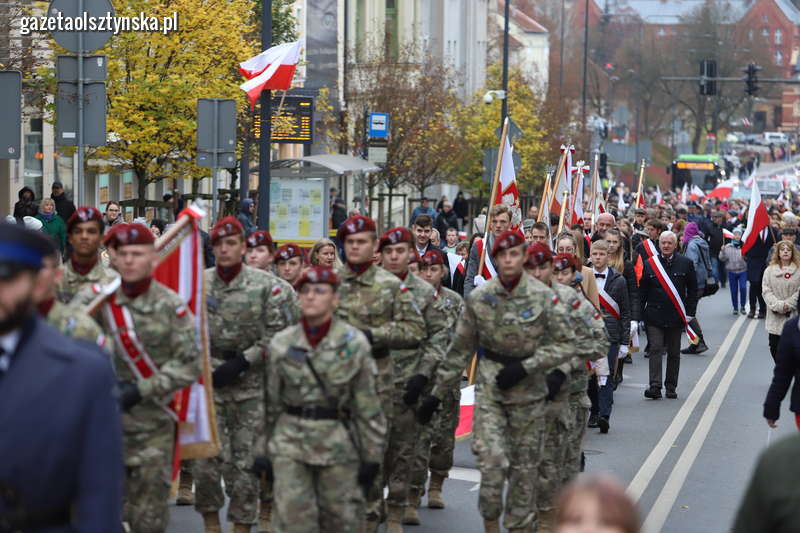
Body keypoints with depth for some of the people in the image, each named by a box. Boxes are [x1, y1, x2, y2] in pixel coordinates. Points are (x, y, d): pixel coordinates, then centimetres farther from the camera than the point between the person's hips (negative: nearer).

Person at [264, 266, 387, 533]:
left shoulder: (354, 343, -4)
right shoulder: (282, 343, 3)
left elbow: (367, 404, -2)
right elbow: (272, 401, 10)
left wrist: (370, 456, -3)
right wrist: (264, 449, 10)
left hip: (337, 445, -1)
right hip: (290, 444, 1)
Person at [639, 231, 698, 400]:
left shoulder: (686, 264, 2)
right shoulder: (649, 264, 3)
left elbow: (693, 290, 7)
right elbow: (642, 291, 6)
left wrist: (689, 313, 1)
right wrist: (640, 313, 1)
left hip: (676, 316, 1)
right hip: (654, 316, -1)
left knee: (674, 353, 8)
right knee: (655, 349, -10)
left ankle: (671, 387, 17)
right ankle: (655, 386, -14)